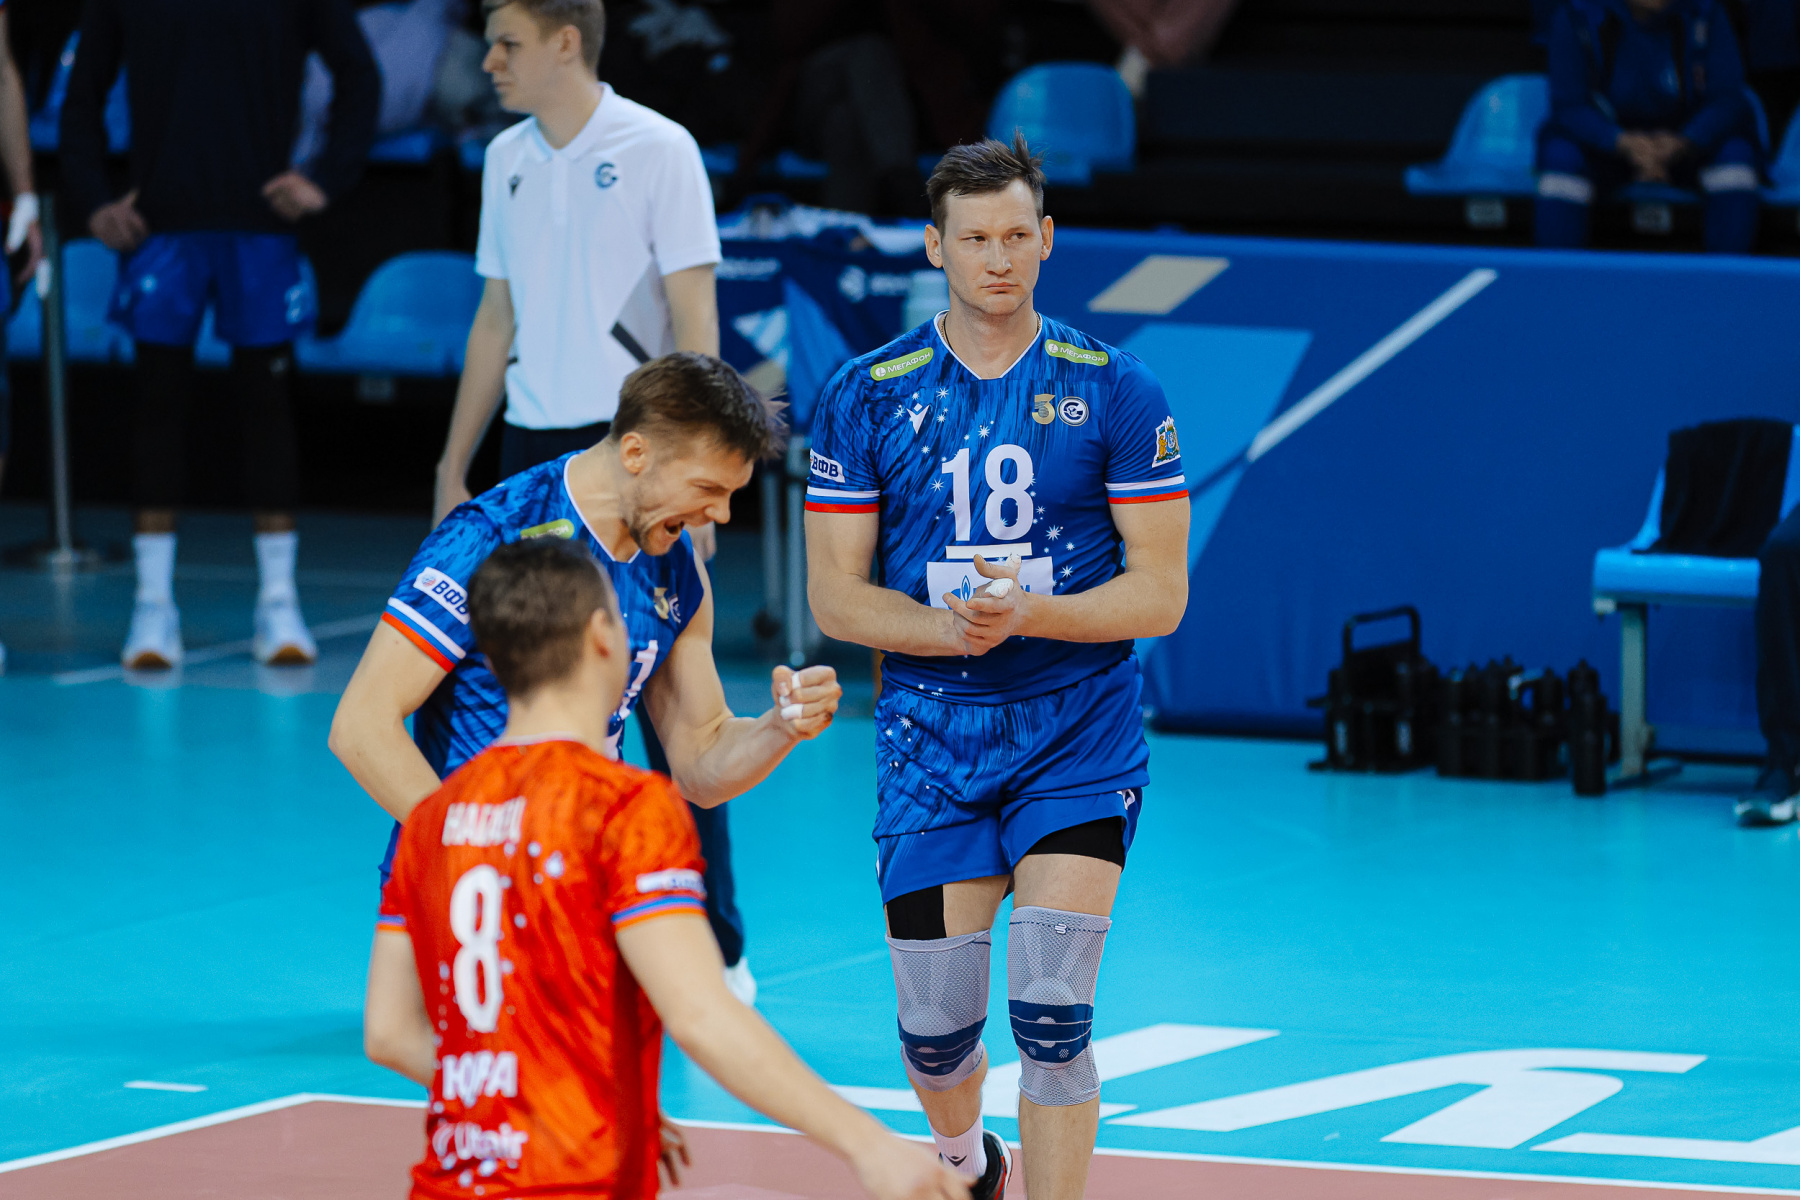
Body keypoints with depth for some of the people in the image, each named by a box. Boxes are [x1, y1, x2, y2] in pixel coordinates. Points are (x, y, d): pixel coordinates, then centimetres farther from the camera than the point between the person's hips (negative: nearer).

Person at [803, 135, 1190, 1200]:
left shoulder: (1115, 392, -3)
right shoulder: (869, 395, 1)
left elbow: (1161, 593, -4)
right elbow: (835, 594, 1)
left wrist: (1030, 613, -21)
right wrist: (951, 628, -18)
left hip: (1079, 739, -2)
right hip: (931, 734, 2)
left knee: (1051, 1014, -15)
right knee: (935, 1024, 6)